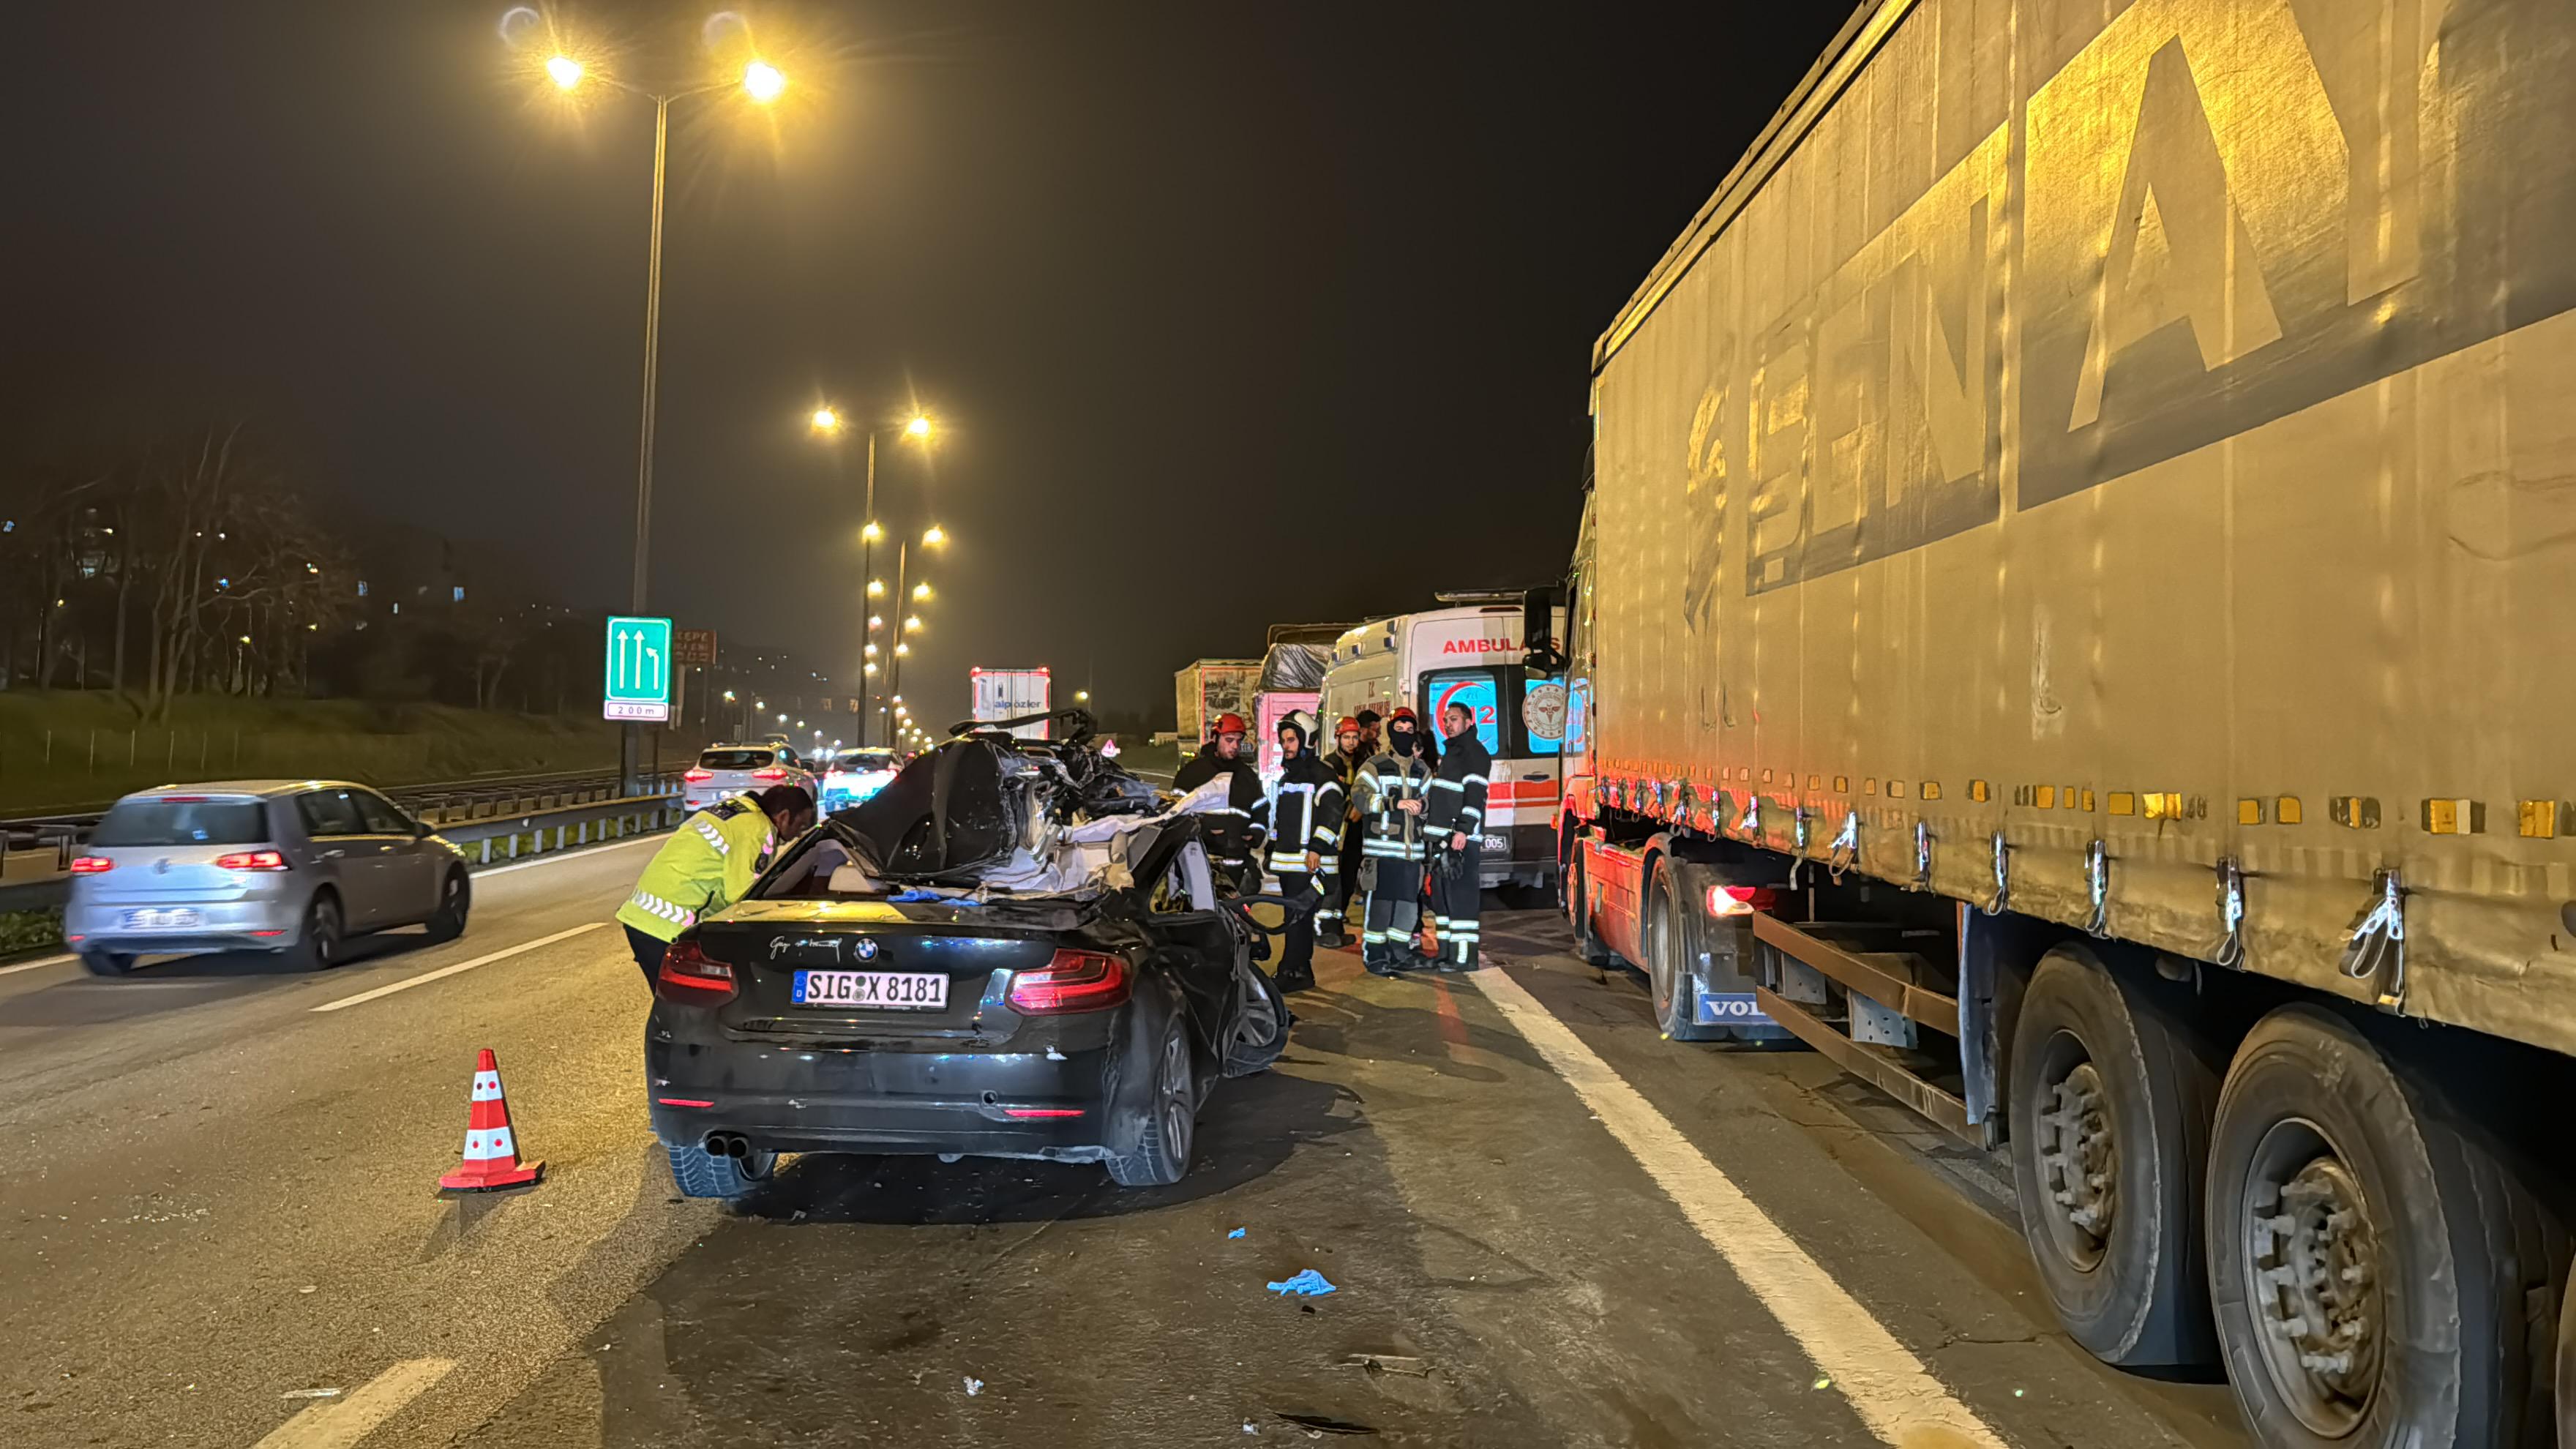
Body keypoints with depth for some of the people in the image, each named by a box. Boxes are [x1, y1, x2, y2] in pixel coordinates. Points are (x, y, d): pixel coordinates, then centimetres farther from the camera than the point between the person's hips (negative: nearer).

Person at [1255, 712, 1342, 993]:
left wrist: (1317, 847, -25)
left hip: (1309, 861, -9)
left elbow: (1332, 813, -18)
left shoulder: (1321, 775, -8)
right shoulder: (1285, 775, 20)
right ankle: (1302, 971, 18)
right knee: (1298, 917, 12)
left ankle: (1290, 971, -9)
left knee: (1298, 917, -10)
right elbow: (1267, 810, 32)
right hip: (1286, 861, 9)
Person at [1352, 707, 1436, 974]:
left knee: (1408, 899, 8)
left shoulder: (1422, 771, 18)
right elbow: (1362, 798, -11)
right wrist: (1396, 803, -21)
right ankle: (1374, 954, 2)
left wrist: (1421, 805, -4)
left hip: (1412, 848, 5)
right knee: (1380, 899, -6)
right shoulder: (1375, 767, 1)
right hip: (1382, 847, -5)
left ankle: (1400, 950, 21)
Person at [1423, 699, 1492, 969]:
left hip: (1461, 837, -10)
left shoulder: (1474, 751, -6)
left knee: (1462, 896, -11)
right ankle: (1447, 953, 16)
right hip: (1442, 836, 10)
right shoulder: (1451, 752, 24)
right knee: (1442, 895, 11)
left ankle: (1465, 957, -11)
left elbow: (1475, 793, -17)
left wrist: (1463, 830, -24)